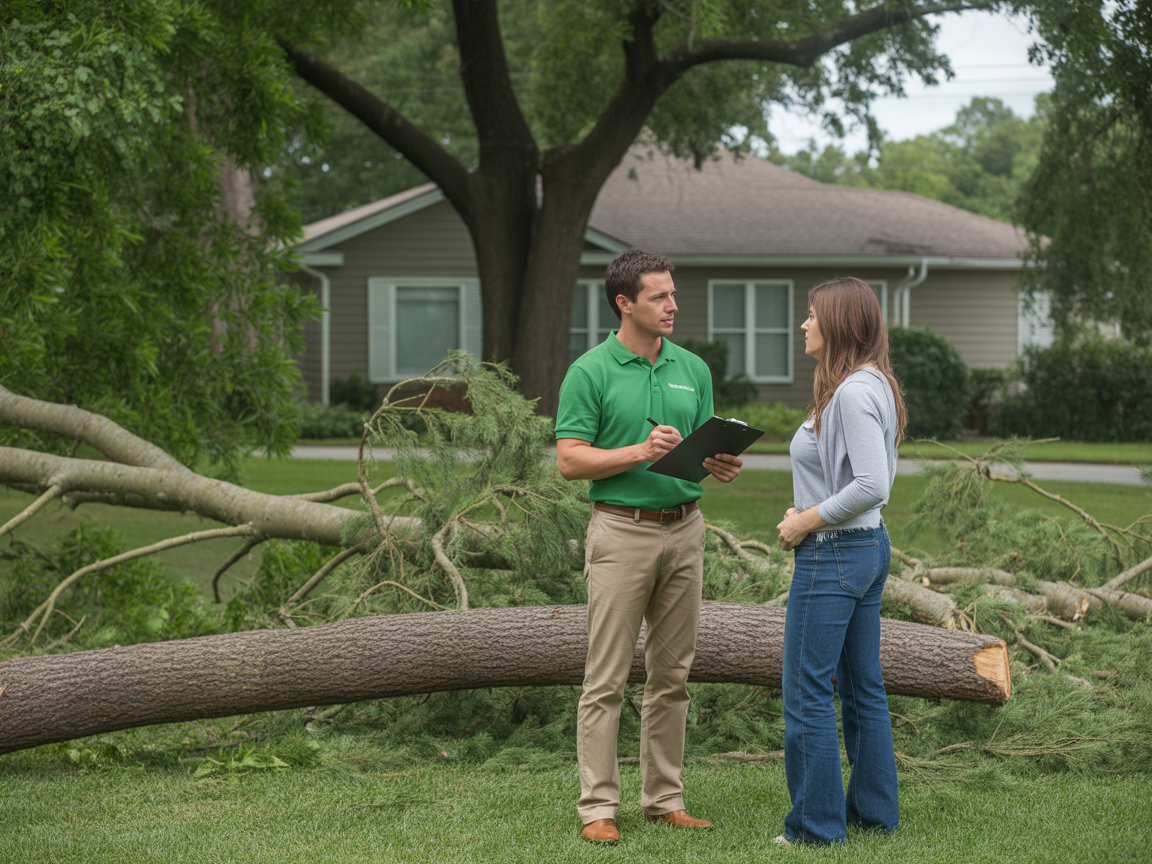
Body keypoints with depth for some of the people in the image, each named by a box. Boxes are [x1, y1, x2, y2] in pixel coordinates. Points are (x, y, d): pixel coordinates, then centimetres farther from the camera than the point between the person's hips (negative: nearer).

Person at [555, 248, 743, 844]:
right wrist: (641, 452, -20)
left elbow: (706, 448, 15)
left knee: (672, 676, 10)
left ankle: (664, 799, 18)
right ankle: (598, 806, 2)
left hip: (684, 530, 5)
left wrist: (720, 466, -8)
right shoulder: (591, 372, -6)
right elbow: (570, 461, -9)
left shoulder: (692, 369, 10)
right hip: (622, 531, -5)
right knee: (607, 679, -2)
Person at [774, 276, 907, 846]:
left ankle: (816, 825, 4)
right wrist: (810, 511, 10)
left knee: (807, 693, -2)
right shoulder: (873, 386, 12)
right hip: (870, 545, 10)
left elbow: (872, 485, -27)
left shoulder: (854, 392, -20)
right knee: (863, 686, 15)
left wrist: (808, 520, -16)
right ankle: (874, 810, 22)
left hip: (833, 555, -10)